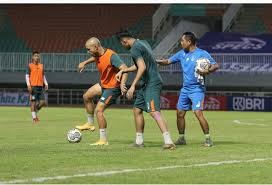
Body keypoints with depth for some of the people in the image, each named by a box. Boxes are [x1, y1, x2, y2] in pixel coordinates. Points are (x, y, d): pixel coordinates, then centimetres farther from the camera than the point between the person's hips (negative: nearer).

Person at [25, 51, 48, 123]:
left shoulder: (41, 66, 14)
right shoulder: (30, 66, 0)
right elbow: (27, 76, -2)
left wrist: (46, 84, 9)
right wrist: (28, 85, -13)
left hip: (40, 86, 5)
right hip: (33, 86, -5)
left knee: (42, 102, -2)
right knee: (33, 102, -3)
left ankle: (35, 111, 22)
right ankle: (34, 117, 2)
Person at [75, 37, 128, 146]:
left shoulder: (111, 56, -30)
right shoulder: (97, 55, -3)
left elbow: (124, 68, -37)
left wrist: (122, 84, -49)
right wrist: (85, 63, 23)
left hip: (113, 88, -9)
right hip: (103, 84, 9)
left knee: (98, 110, -14)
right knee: (86, 97, 21)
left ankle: (103, 140, -6)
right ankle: (90, 124, 37)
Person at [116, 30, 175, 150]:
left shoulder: (135, 49, -13)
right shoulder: (142, 43, 18)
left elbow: (142, 67, -24)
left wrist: (133, 86, -25)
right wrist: (123, 71, 30)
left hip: (151, 84, -10)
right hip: (147, 85, 10)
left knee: (154, 112, -20)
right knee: (137, 109, 16)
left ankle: (168, 141, -31)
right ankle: (139, 141, 23)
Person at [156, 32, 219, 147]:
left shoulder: (202, 54, -9)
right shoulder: (182, 54, 10)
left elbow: (216, 66, -10)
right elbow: (168, 61, 18)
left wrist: (207, 71, -28)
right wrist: (155, 61, 4)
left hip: (197, 89, -7)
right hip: (185, 89, 7)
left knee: (198, 113, -18)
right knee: (180, 113, 8)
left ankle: (208, 139, -10)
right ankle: (181, 138, 22)